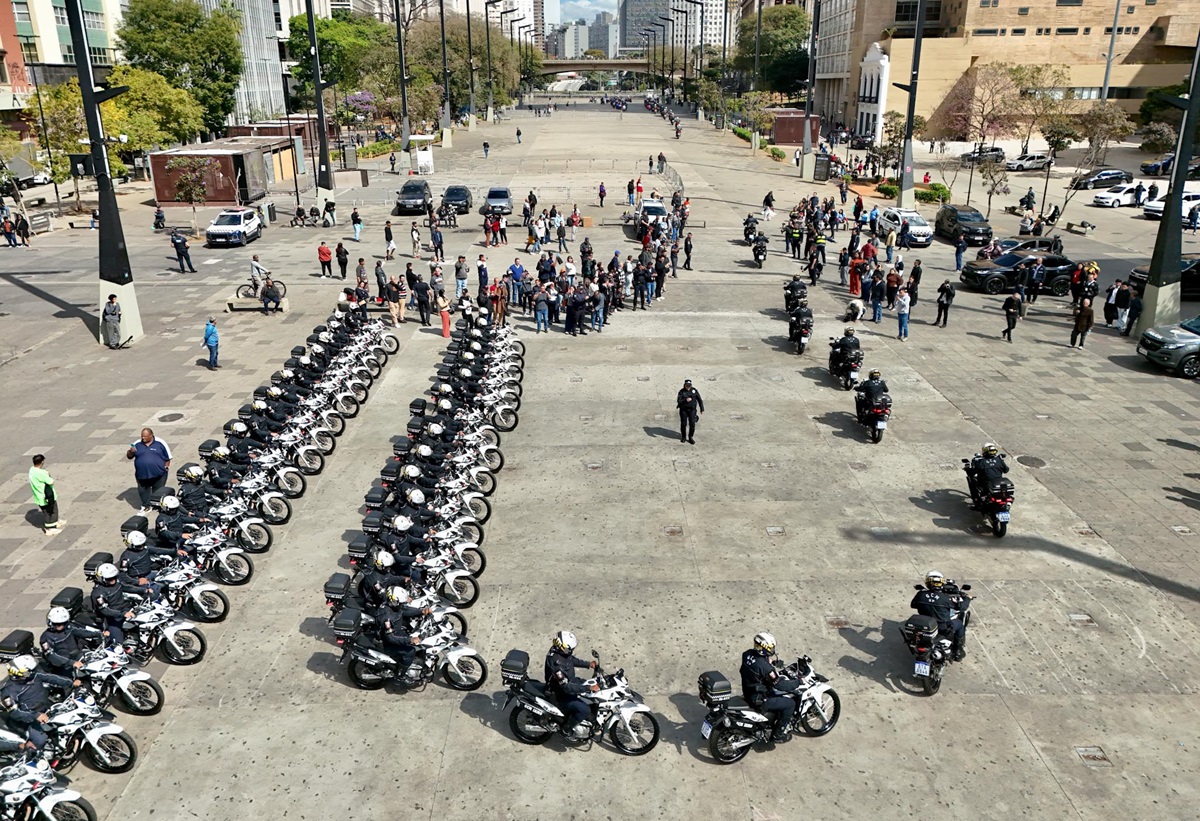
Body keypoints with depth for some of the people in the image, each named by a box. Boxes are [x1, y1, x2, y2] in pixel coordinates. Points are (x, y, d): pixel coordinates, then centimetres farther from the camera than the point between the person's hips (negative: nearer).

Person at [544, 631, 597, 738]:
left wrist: (588, 664, 0)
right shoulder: (556, 665, -38)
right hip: (561, 694, -9)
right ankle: (567, 729, 7)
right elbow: (567, 687, -37)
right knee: (585, 710, -18)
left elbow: (572, 660, 11)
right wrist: (589, 688, -36)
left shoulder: (561, 651, -11)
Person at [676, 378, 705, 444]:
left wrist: (702, 408, 1)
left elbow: (699, 399, 2)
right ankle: (683, 437, 25)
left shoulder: (694, 390, -4)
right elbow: (678, 401, -18)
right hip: (683, 410, -1)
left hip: (692, 410, 1)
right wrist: (685, 400, -33)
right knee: (683, 424, 6)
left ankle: (690, 438, 9)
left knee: (692, 424, -5)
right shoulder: (681, 391, -8)